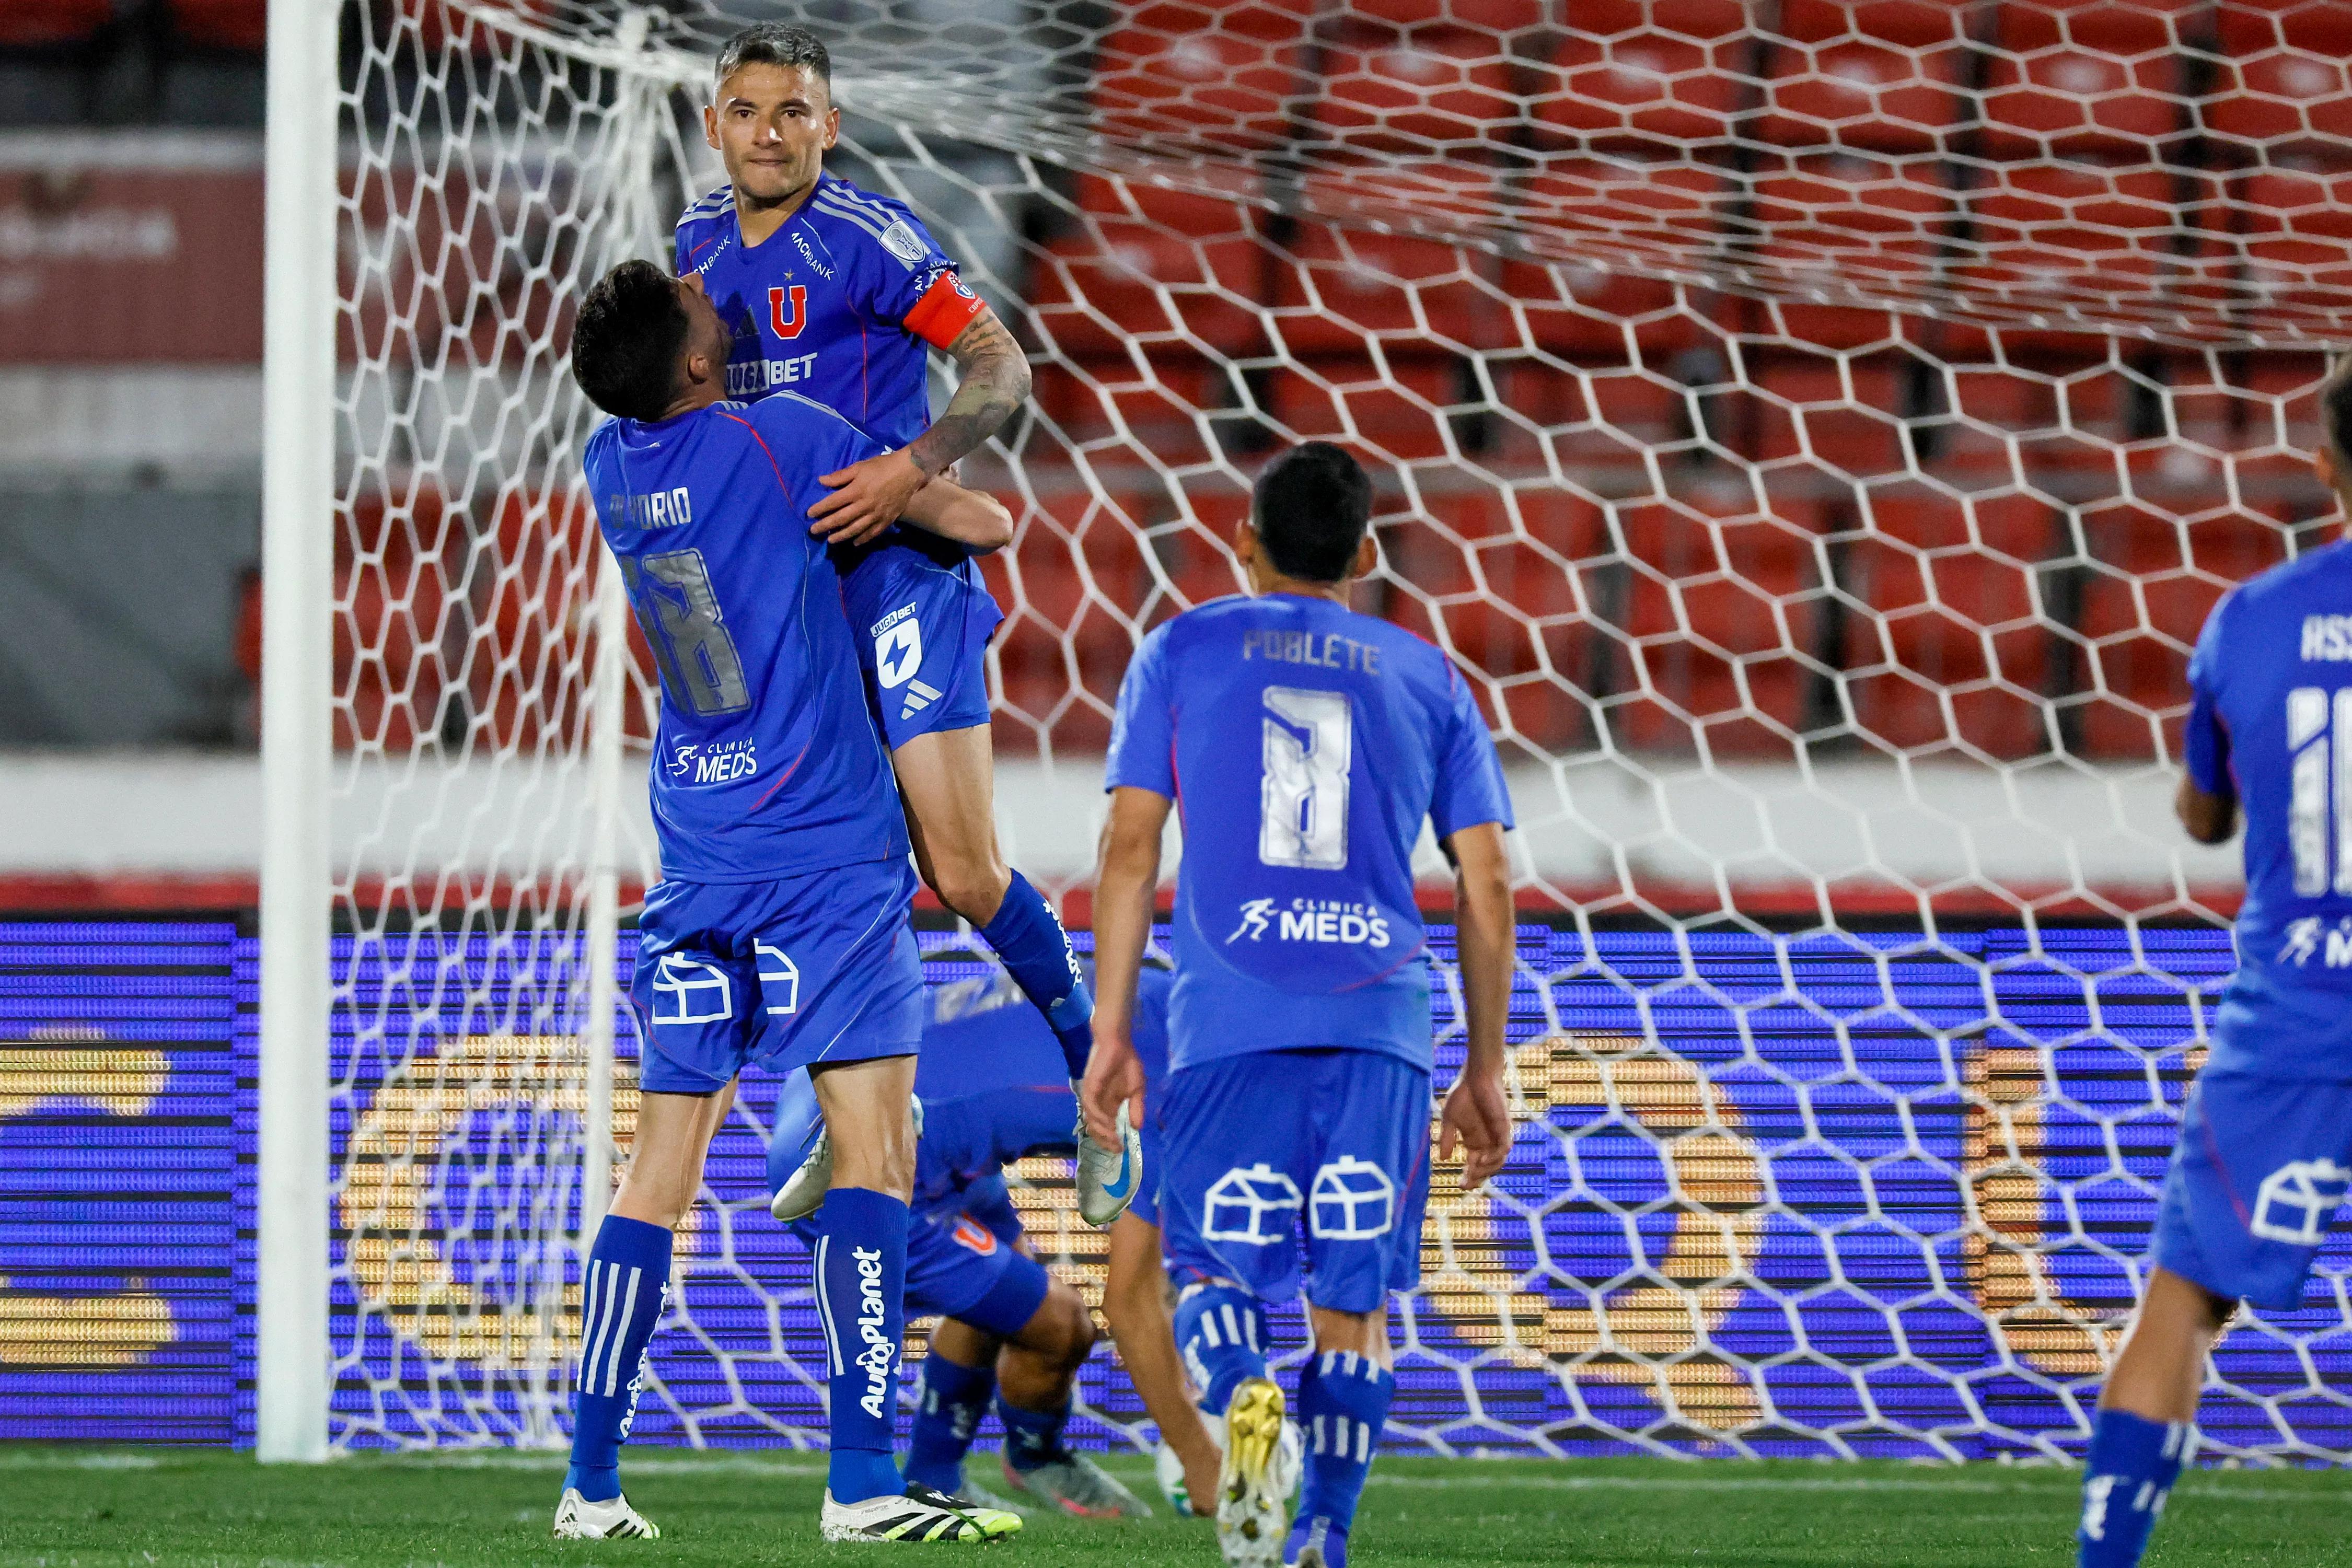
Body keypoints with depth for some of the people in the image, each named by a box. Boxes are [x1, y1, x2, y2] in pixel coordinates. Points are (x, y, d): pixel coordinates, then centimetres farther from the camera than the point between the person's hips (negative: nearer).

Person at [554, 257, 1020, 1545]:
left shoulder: (611, 463, 5)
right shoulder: (781, 441, -11)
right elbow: (981, 521, -5)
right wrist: (973, 508, 17)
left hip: (696, 861, 6)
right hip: (830, 857, -6)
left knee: (659, 1171, 9)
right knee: (874, 1156, -6)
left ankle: (591, 1483, 7)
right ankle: (861, 1479, -14)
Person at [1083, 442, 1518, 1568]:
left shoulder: (1182, 654, 13)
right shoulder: (1430, 683, 17)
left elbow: (1130, 848, 5)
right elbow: (1486, 891, 12)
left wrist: (1110, 1031, 6)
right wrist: (1485, 1073, 17)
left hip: (1229, 1018, -1)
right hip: (1380, 1019, 1)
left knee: (1216, 1271, 5)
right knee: (1353, 1296, 5)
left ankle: (1239, 1392, -28)